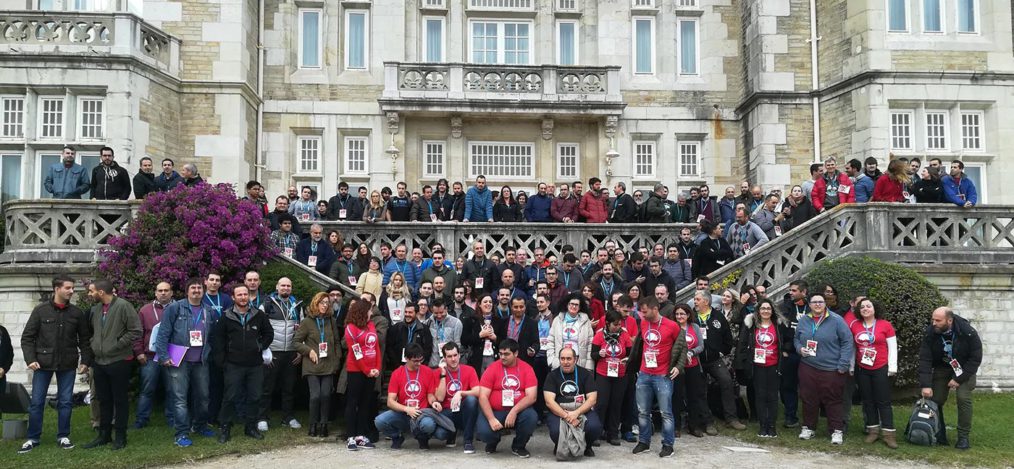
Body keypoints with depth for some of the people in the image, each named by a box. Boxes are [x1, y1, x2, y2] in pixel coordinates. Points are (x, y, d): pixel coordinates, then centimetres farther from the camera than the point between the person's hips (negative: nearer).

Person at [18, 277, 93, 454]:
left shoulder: (77, 313, 2)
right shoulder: (40, 310, -3)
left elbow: (85, 339, 8)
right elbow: (27, 337, 0)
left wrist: (85, 361, 0)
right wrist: (30, 359, -10)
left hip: (67, 365, 1)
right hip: (43, 364, -1)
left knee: (65, 401, 5)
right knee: (36, 402, 3)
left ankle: (63, 436, 17)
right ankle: (33, 438, 16)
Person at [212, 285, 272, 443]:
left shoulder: (259, 315, 4)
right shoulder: (226, 317, 0)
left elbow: (269, 333, 15)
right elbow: (217, 339, 3)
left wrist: (261, 346, 3)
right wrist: (221, 361, -1)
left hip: (255, 364, 2)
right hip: (234, 365, -2)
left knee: (254, 397, 6)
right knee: (231, 397, -1)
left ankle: (251, 427, 19)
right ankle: (224, 428, 11)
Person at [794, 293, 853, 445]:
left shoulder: (836, 320, -6)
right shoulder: (803, 320, 7)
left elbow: (847, 341, -6)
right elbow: (796, 339, 20)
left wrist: (843, 365, -10)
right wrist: (800, 348, -3)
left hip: (831, 369, -4)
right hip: (807, 367, 4)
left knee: (833, 400, 2)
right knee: (808, 398, 10)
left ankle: (837, 430, 12)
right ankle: (808, 427, 23)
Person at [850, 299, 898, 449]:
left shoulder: (885, 325, -6)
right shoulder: (855, 326, 2)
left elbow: (892, 347, -4)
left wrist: (892, 367, -7)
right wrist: (851, 366, 8)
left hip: (881, 369, -3)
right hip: (862, 370, 4)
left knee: (883, 401, -1)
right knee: (868, 401, 11)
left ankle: (889, 433, 3)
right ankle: (873, 430, 20)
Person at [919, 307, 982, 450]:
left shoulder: (968, 332, -27)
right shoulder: (930, 333, -22)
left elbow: (976, 359, -18)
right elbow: (924, 360, -22)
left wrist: (959, 379, -20)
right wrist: (925, 385, -28)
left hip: (964, 369, -2)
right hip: (941, 368, 2)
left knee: (963, 398, -16)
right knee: (936, 400, -2)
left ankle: (963, 437, -4)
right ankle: (939, 435, 13)